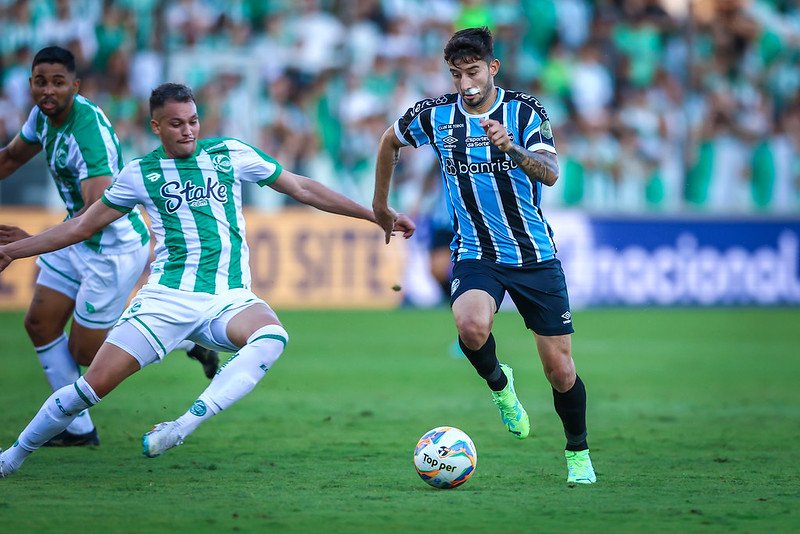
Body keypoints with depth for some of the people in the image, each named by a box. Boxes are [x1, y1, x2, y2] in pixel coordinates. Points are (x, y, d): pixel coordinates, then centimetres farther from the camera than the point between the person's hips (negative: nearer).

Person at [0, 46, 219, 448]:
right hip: (78, 239, 9)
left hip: (115, 247, -9)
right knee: (40, 324, 7)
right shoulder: (44, 115, -4)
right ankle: (78, 428, 17)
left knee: (84, 351, 0)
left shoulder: (90, 132, -31)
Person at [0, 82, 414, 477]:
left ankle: (185, 424, -42)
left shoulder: (231, 154, 8)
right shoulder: (141, 173, 8)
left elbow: (302, 189, 14)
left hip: (230, 297, 0)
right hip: (167, 297, 0)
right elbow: (83, 226, 17)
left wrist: (377, 215, 13)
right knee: (96, 383, -12)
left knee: (271, 338, -35)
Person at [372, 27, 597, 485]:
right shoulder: (434, 115, -4)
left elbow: (551, 173, -26)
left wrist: (511, 148, -44)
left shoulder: (525, 111, -11)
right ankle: (498, 383, 2)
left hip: (536, 254, 0)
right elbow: (390, 142, 16)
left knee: (560, 369, 1)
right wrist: (380, 205, 23)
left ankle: (579, 453, 27)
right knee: (471, 326, -32)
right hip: (475, 254, 1)